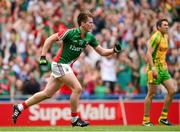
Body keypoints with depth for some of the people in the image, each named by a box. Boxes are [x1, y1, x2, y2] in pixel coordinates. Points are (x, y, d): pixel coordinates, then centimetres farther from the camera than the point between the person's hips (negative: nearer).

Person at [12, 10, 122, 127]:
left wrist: (114, 50, -12)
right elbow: (50, 39, -11)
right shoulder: (70, 33, -18)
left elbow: (102, 52, 6)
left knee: (47, 93, 11)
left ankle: (20, 107, 21)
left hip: (67, 66, 8)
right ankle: (75, 119, -6)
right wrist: (43, 56, -17)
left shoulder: (89, 37, 1)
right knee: (77, 88, -17)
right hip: (60, 64, -8)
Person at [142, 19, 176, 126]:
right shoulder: (156, 37, -13)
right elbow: (149, 53, -20)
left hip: (163, 69, 8)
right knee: (151, 94, -3)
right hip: (155, 69, -8)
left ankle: (163, 118, 6)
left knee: (172, 90, -1)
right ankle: (146, 120, 5)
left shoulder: (165, 37, 14)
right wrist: (153, 69, -26)